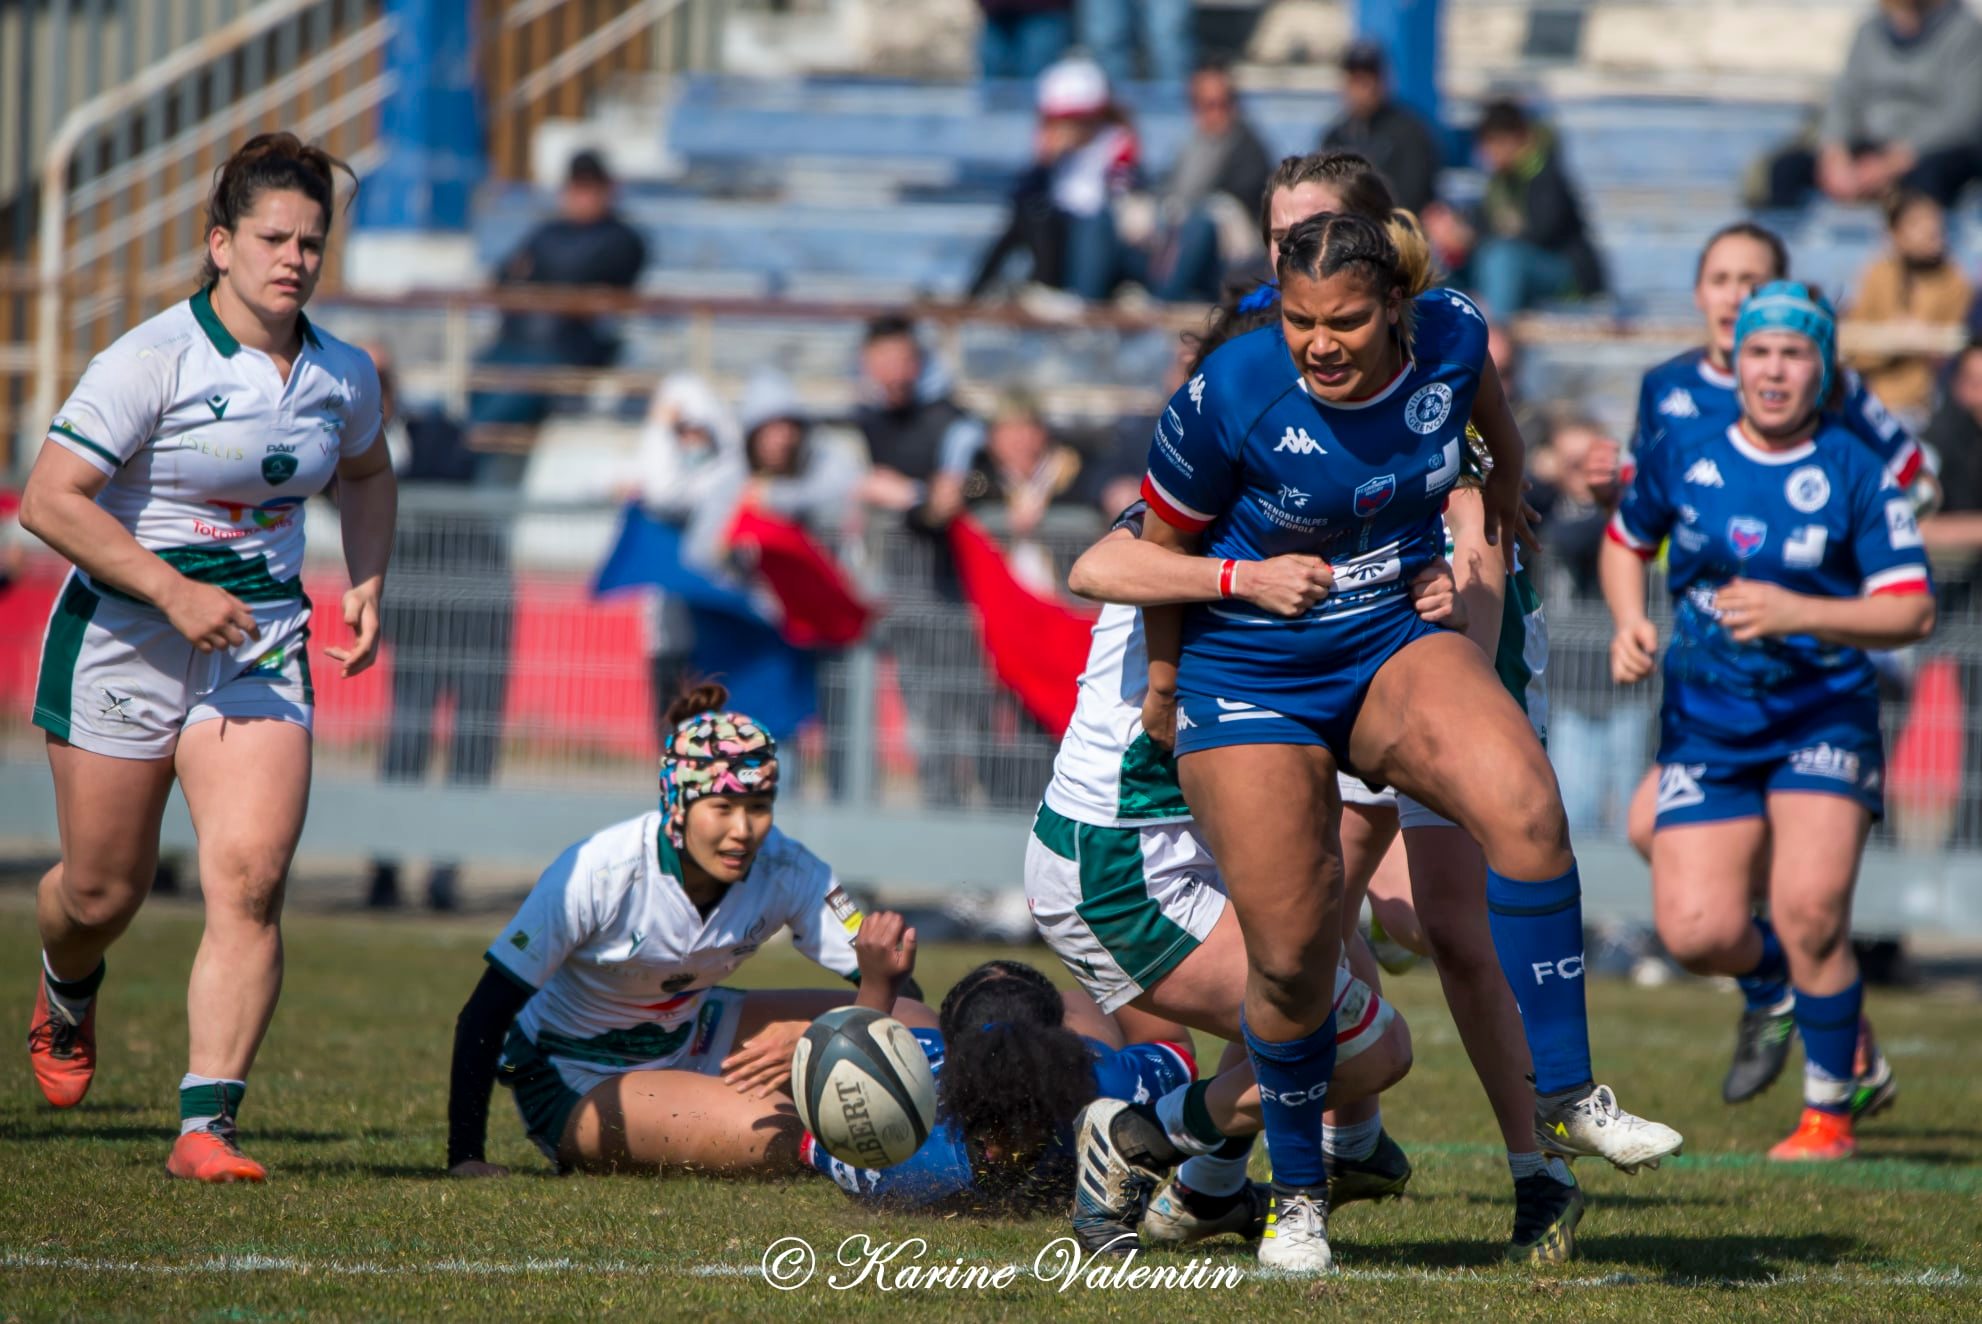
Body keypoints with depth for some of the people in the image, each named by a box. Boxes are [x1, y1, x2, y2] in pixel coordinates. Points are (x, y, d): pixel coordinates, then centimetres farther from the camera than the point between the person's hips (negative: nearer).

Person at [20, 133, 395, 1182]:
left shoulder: (342, 375, 2)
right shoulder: (151, 360, -15)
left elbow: (365, 474, 25)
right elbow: (50, 501, -18)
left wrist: (368, 585, 8)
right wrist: (176, 592, -23)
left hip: (260, 647, 3)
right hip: (122, 643, -3)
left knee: (250, 878, -16)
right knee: (104, 890, 8)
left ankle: (206, 1124, -16)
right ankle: (66, 995, 46)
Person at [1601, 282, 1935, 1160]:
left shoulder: (1857, 476, -6)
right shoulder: (1682, 462, 2)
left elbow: (1911, 613, -11)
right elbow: (1626, 541, 21)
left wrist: (1795, 614, -24)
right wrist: (1630, 624, 3)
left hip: (1824, 717, -3)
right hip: (1705, 726, 3)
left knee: (1809, 913, -19)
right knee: (1697, 933, -11)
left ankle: (1830, 1109, 3)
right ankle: (1790, 981, 25)